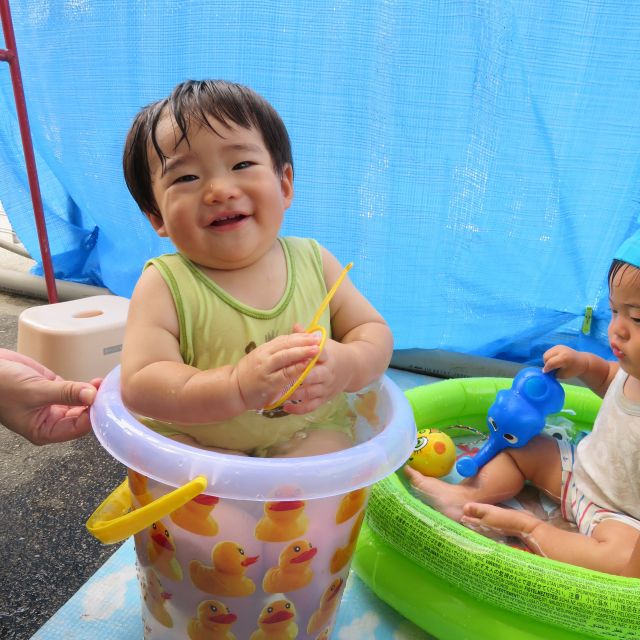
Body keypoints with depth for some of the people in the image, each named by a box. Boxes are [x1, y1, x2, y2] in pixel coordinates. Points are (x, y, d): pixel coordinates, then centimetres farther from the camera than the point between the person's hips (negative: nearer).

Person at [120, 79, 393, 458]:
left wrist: (347, 364, -23)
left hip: (308, 435, 2)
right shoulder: (165, 285, -13)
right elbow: (139, 387, -20)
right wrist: (238, 386, -35)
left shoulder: (314, 261, -5)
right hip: (191, 442, 0)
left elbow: (375, 331, 1)